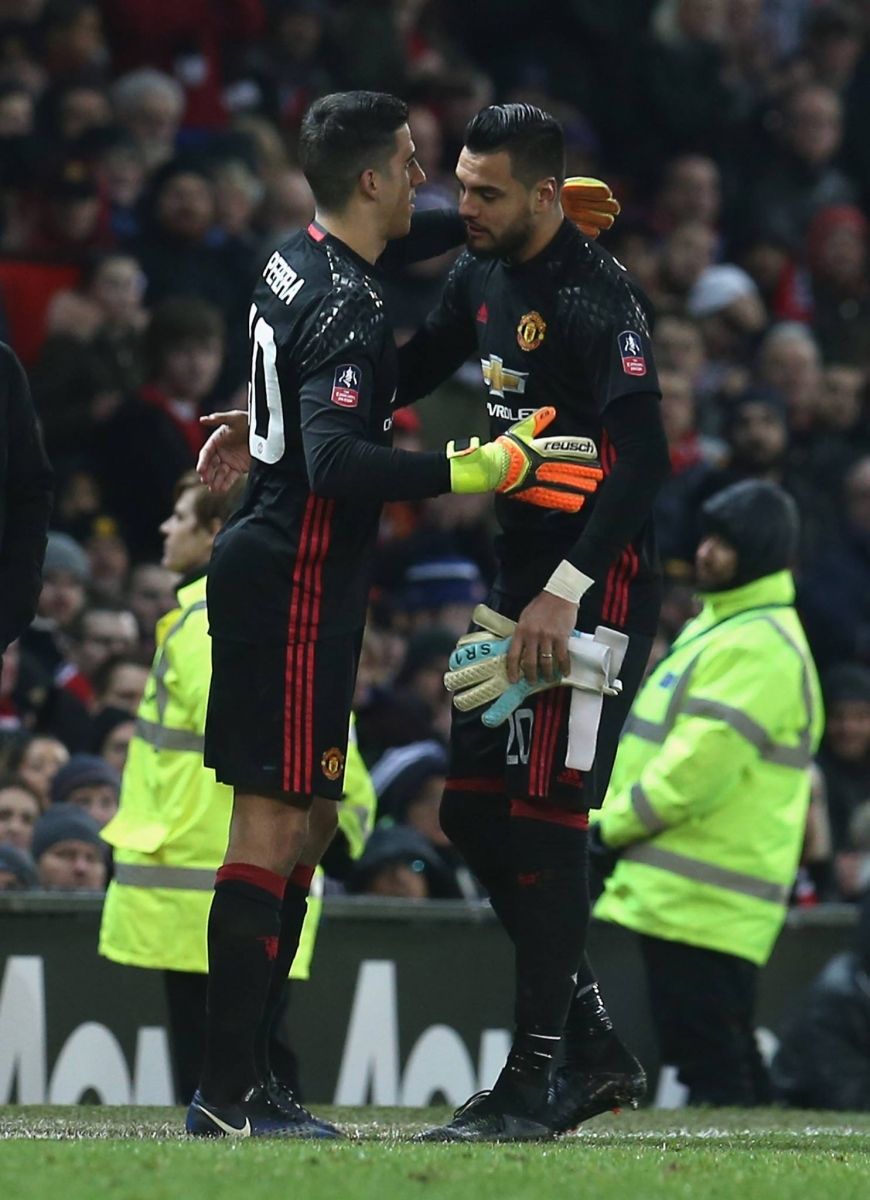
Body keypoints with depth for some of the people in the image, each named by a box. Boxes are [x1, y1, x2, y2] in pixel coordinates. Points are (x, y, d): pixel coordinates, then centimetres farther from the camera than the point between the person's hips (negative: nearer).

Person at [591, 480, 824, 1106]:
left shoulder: (759, 645, -13)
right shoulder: (717, 628, 20)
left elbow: (702, 762, -20)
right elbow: (663, 746, 25)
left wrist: (612, 825, -12)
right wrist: (612, 825, 12)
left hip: (705, 901, -10)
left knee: (708, 1061, -11)